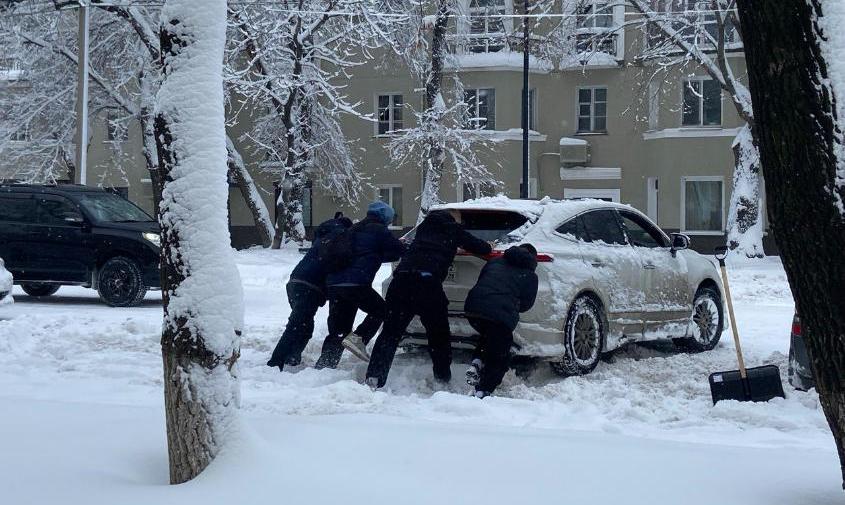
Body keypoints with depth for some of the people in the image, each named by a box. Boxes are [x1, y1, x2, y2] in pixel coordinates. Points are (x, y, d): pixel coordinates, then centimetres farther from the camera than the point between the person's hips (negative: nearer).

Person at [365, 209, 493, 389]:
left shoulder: (424, 226, 29)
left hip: (402, 277, 4)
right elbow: (482, 248, 21)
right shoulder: (453, 229, 17)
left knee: (390, 332, 3)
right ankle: (443, 378, 18)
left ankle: (374, 378, -8)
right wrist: (487, 247, 44)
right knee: (438, 335, 12)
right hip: (427, 280, -4)